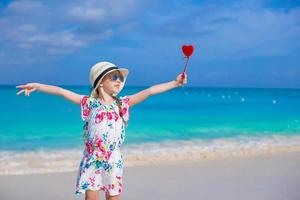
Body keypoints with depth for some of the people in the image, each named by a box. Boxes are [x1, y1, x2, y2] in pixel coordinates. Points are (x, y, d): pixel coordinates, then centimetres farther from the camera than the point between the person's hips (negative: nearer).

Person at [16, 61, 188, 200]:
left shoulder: (123, 103, 1)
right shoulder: (90, 103, -2)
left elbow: (150, 91, -3)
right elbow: (61, 91, -4)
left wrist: (175, 83, -5)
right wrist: (37, 86, -7)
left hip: (113, 161, 1)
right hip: (92, 160, -1)